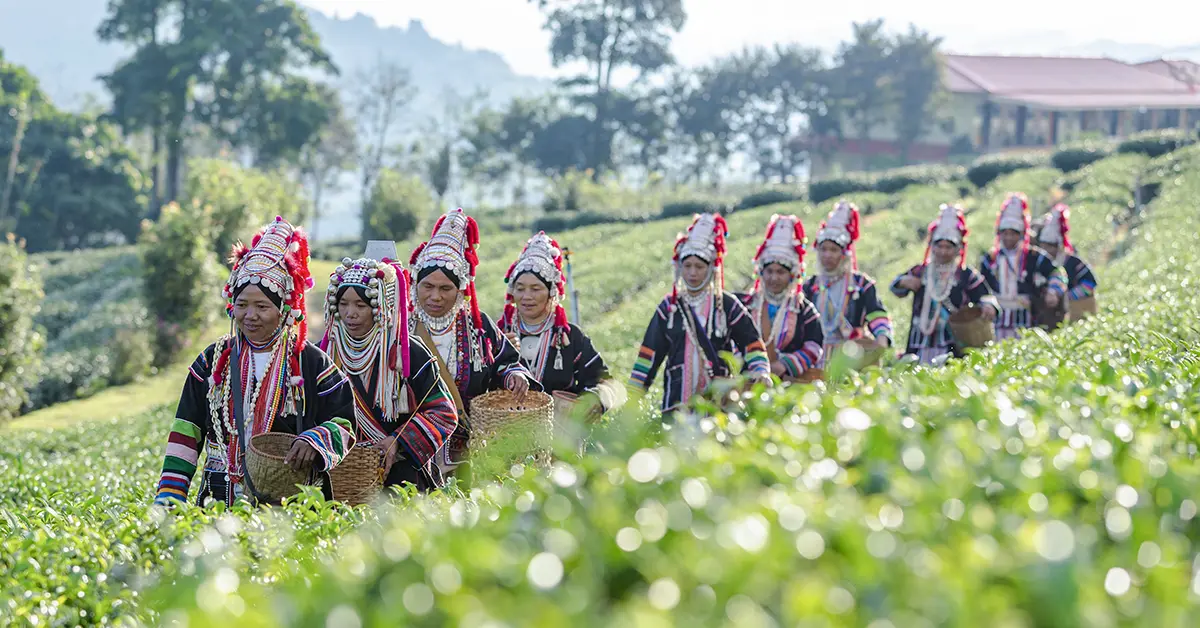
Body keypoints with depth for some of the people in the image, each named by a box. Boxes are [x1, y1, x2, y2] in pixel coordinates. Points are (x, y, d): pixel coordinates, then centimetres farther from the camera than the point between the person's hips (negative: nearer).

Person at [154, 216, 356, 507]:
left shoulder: (310, 363, 5)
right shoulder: (214, 360, 13)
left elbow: (347, 421, 5)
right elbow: (186, 432, 13)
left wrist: (316, 441, -16)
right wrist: (169, 496, 4)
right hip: (221, 501, 3)